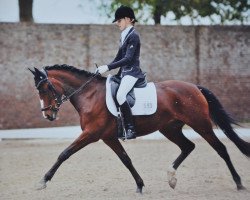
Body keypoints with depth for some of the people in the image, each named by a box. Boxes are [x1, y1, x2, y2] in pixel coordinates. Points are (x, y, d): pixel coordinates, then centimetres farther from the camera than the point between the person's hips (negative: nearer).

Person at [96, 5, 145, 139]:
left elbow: (128, 59, -20)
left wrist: (108, 67, -23)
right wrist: (105, 68, 9)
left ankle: (131, 129, -29)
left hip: (132, 72, -11)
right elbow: (119, 58, 21)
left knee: (120, 95, -30)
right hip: (123, 72, 11)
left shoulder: (133, 36, -12)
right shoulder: (124, 36, 17)